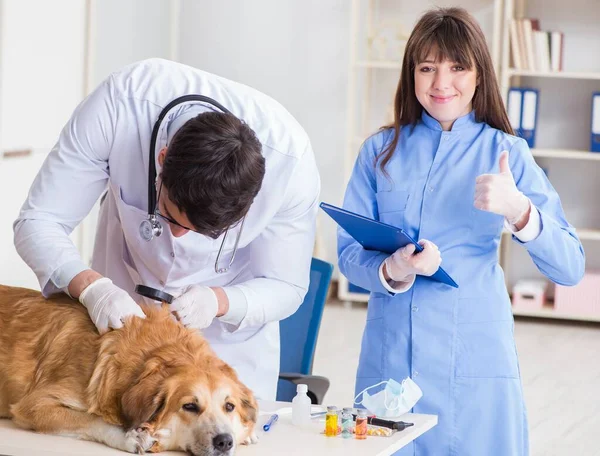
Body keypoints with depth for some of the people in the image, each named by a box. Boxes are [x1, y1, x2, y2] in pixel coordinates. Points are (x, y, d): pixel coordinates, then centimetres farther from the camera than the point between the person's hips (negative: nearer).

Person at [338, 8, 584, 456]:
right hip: (390, 355, 2)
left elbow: (569, 267, -8)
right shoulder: (380, 150, 6)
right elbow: (349, 253, 1)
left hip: (475, 358, -1)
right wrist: (392, 272, -20)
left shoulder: (507, 152, 0)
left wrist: (518, 209, -26)